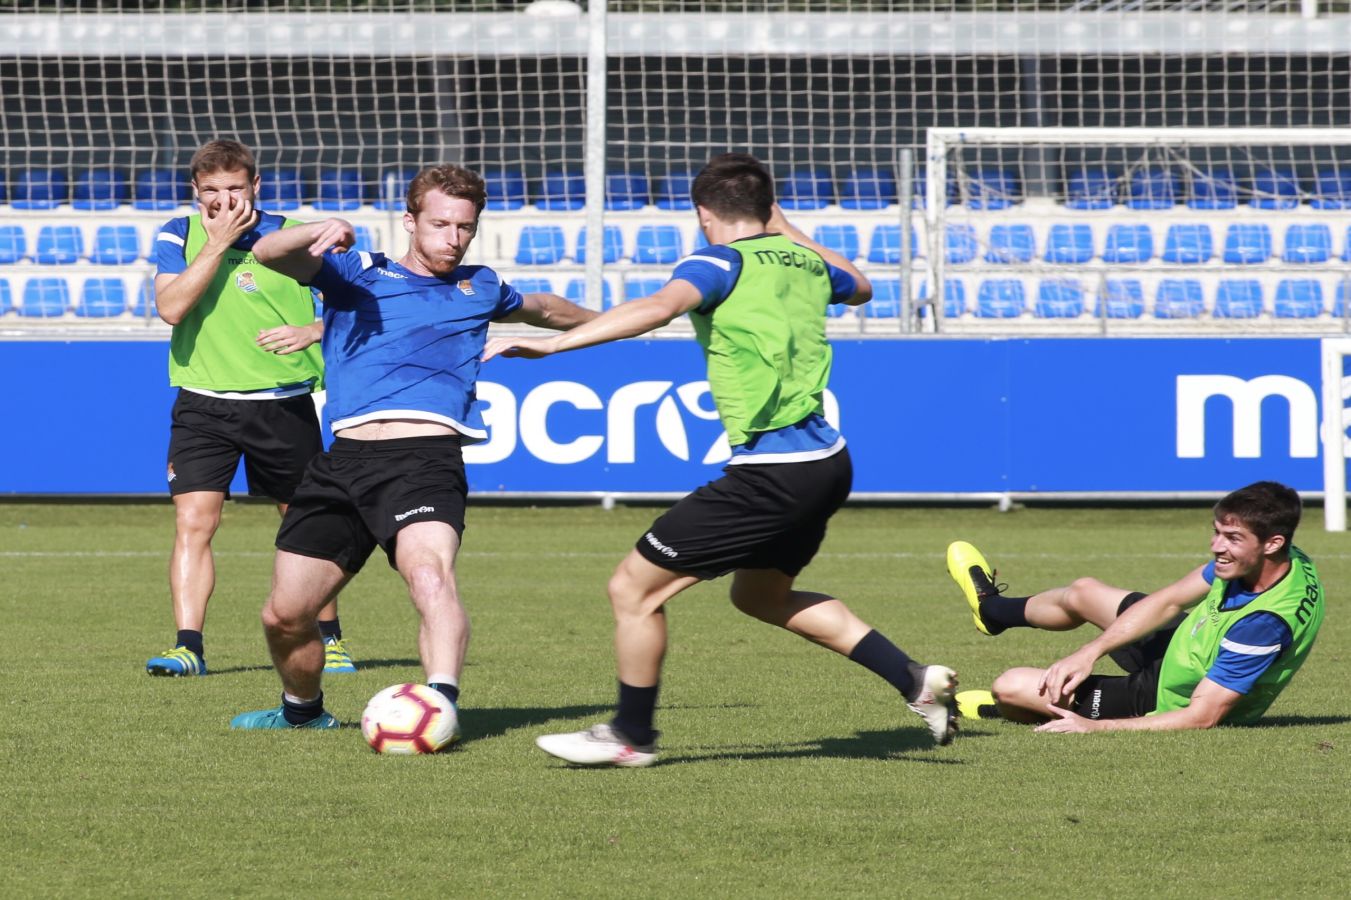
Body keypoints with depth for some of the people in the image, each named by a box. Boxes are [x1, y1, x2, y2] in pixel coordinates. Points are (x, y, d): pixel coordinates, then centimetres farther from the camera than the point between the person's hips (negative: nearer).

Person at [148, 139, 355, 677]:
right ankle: (188, 647, -13)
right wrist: (217, 244, -18)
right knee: (192, 522, -12)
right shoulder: (178, 237, 1)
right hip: (203, 404, 0)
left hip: (284, 404, 0)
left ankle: (329, 639, 25)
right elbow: (171, 307, -15)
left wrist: (314, 331, -18)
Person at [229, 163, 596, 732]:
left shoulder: (479, 289, 23)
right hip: (346, 458, 1)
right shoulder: (356, 274, 15)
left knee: (430, 574, -32)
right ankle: (302, 710, 31)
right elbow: (267, 254, -1)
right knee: (283, 615, 3)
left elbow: (543, 309, 45)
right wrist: (321, 231, -21)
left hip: (426, 457, -1)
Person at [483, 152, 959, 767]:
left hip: (769, 474, -8)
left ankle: (631, 735, 15)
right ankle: (915, 681, 24)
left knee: (633, 589, 3)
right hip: (827, 462, 8)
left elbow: (660, 307, -29)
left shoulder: (720, 264, -7)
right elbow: (860, 287, 38)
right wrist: (788, 232, 43)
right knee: (761, 595, 30)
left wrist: (551, 344, -33)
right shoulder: (806, 263, 14)